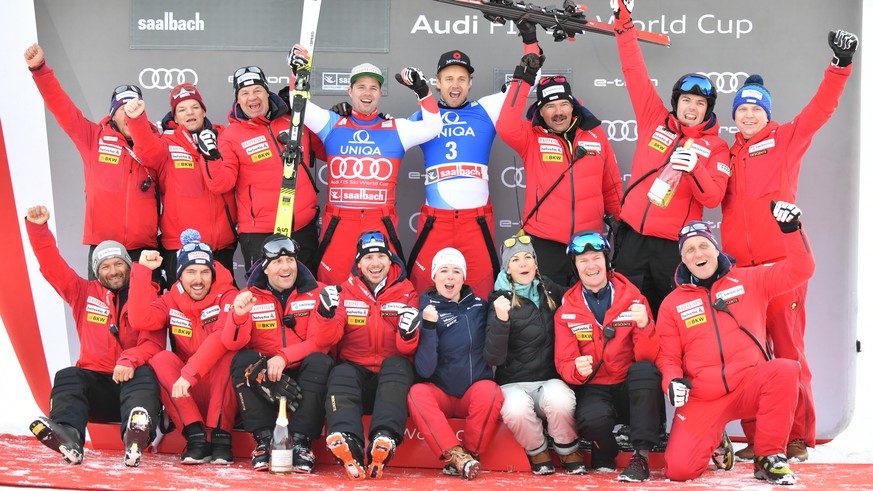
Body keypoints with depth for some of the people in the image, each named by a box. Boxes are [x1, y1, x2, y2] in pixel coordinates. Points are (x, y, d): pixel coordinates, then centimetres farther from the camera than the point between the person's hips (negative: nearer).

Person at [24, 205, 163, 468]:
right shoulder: (84, 293, 18)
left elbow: (153, 343, -4)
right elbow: (51, 264, 10)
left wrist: (130, 361, -24)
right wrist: (37, 227, -3)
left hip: (132, 381, -2)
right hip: (95, 381, 2)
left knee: (145, 374, -33)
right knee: (68, 377, -26)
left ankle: (136, 437, -62)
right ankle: (69, 437, -54)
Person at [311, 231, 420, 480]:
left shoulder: (406, 294, 4)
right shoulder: (345, 293, 6)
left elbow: (406, 350, -3)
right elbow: (325, 341, -4)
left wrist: (408, 334, -26)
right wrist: (327, 312, -22)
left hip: (393, 375, 0)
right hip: (355, 369, 0)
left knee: (397, 365, -32)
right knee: (341, 375, -31)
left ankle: (384, 442, -47)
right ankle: (346, 443, -52)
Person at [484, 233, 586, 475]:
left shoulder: (551, 291, 7)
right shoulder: (501, 301, -5)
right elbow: (494, 358, -14)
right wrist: (500, 320, -29)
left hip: (551, 380, 2)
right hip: (514, 384, -2)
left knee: (559, 399, -33)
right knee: (516, 409, -36)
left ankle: (568, 452, -6)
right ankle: (537, 452, -5)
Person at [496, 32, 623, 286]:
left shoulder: (595, 134, 6)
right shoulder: (532, 137, -2)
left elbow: (611, 184, 14)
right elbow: (506, 127, -22)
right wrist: (523, 80, -21)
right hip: (545, 243, -2)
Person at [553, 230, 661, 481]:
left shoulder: (633, 299, -1)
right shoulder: (566, 311, 2)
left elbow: (648, 357, -8)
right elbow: (564, 364, -2)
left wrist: (644, 326, -29)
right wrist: (578, 370, -27)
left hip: (632, 389, 1)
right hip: (592, 389, -1)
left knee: (644, 369, -33)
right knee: (592, 418, -35)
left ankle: (641, 455, -24)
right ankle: (604, 452, 2)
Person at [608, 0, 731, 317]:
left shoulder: (716, 148, 2)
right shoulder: (655, 121, 7)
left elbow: (713, 198, -9)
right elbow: (635, 75, 7)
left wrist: (693, 167, -28)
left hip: (675, 246, -2)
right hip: (632, 237, 2)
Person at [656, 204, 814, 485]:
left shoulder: (750, 281, 9)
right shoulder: (672, 304, 9)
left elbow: (799, 271, 5)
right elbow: (667, 355, 10)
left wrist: (791, 229, -8)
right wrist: (672, 381, -11)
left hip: (750, 387, 0)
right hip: (702, 400, 0)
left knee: (786, 370, -34)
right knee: (678, 469, -20)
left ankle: (769, 457, -15)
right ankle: (713, 440, 19)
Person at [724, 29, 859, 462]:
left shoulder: (786, 140, 7)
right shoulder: (727, 155, 17)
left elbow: (822, 107, -2)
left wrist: (841, 65, -13)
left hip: (782, 262, -3)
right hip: (740, 267, 4)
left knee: (788, 350, -3)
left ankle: (799, 438, 5)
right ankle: (756, 438, 12)